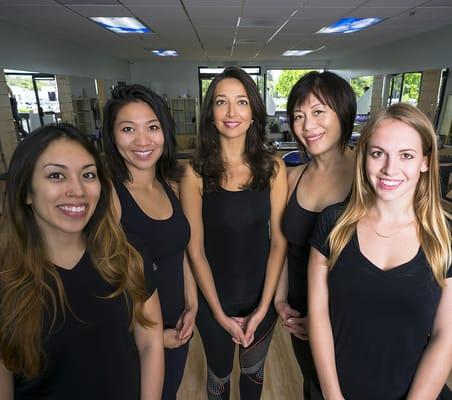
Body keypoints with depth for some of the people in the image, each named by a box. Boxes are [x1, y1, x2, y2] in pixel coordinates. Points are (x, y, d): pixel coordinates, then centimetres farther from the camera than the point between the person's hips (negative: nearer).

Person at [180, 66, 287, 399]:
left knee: (253, 371, 26)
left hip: (263, 296, 2)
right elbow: (195, 248, -11)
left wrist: (263, 307, -9)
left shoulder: (273, 168, -10)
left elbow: (279, 240, -8)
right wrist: (220, 314, -9)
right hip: (214, 299, -1)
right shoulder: (195, 173, -15)